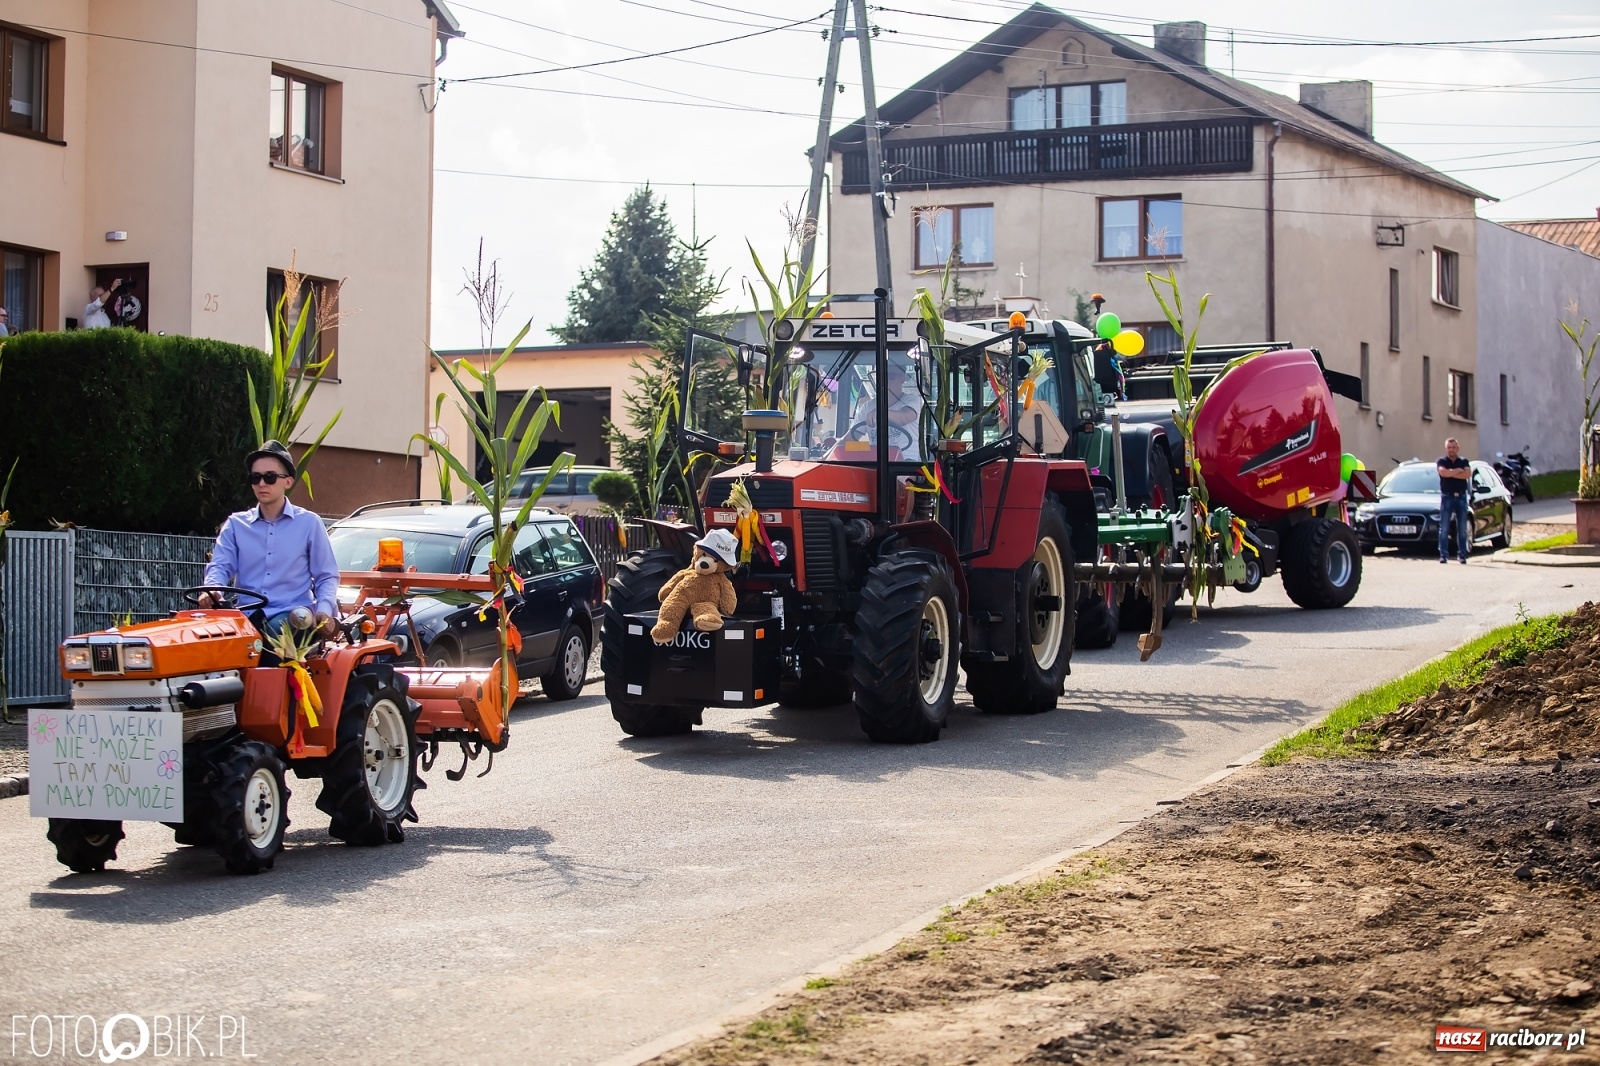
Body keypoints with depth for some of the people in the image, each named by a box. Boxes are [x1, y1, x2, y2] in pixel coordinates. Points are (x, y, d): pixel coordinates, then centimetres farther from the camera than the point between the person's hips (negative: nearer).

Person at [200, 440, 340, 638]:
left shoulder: (308, 523, 10)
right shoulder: (236, 524, 16)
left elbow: (326, 576, 11)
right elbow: (220, 565, 6)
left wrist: (324, 610, -10)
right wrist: (212, 589, -19)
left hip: (292, 615, -2)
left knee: (274, 632, -37)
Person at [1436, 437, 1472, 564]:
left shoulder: (1463, 461, 11)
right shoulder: (1442, 461, 5)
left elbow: (1468, 474, -7)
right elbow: (1443, 472, -16)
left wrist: (1451, 473, -10)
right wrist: (1458, 471, -7)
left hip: (1461, 496, 2)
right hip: (1447, 496, -2)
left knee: (1462, 529, 3)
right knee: (1444, 528, -5)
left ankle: (1462, 554, 8)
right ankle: (1443, 554, -4)